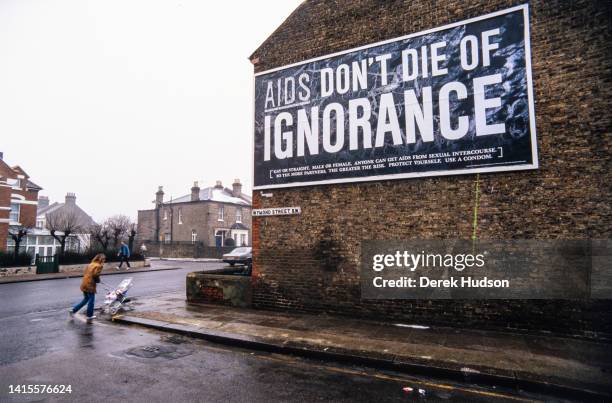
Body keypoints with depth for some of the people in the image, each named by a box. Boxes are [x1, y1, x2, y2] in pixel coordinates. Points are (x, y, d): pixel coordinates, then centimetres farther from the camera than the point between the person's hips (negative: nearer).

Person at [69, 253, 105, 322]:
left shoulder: (91, 264, 15)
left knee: (85, 299, 25)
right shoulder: (98, 266, -12)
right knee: (91, 301, 4)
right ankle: (89, 316, 12)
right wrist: (98, 280, -1)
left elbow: (85, 273, 16)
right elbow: (96, 275, -20)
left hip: (84, 284, 9)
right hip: (90, 286, -8)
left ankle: (73, 310, 20)